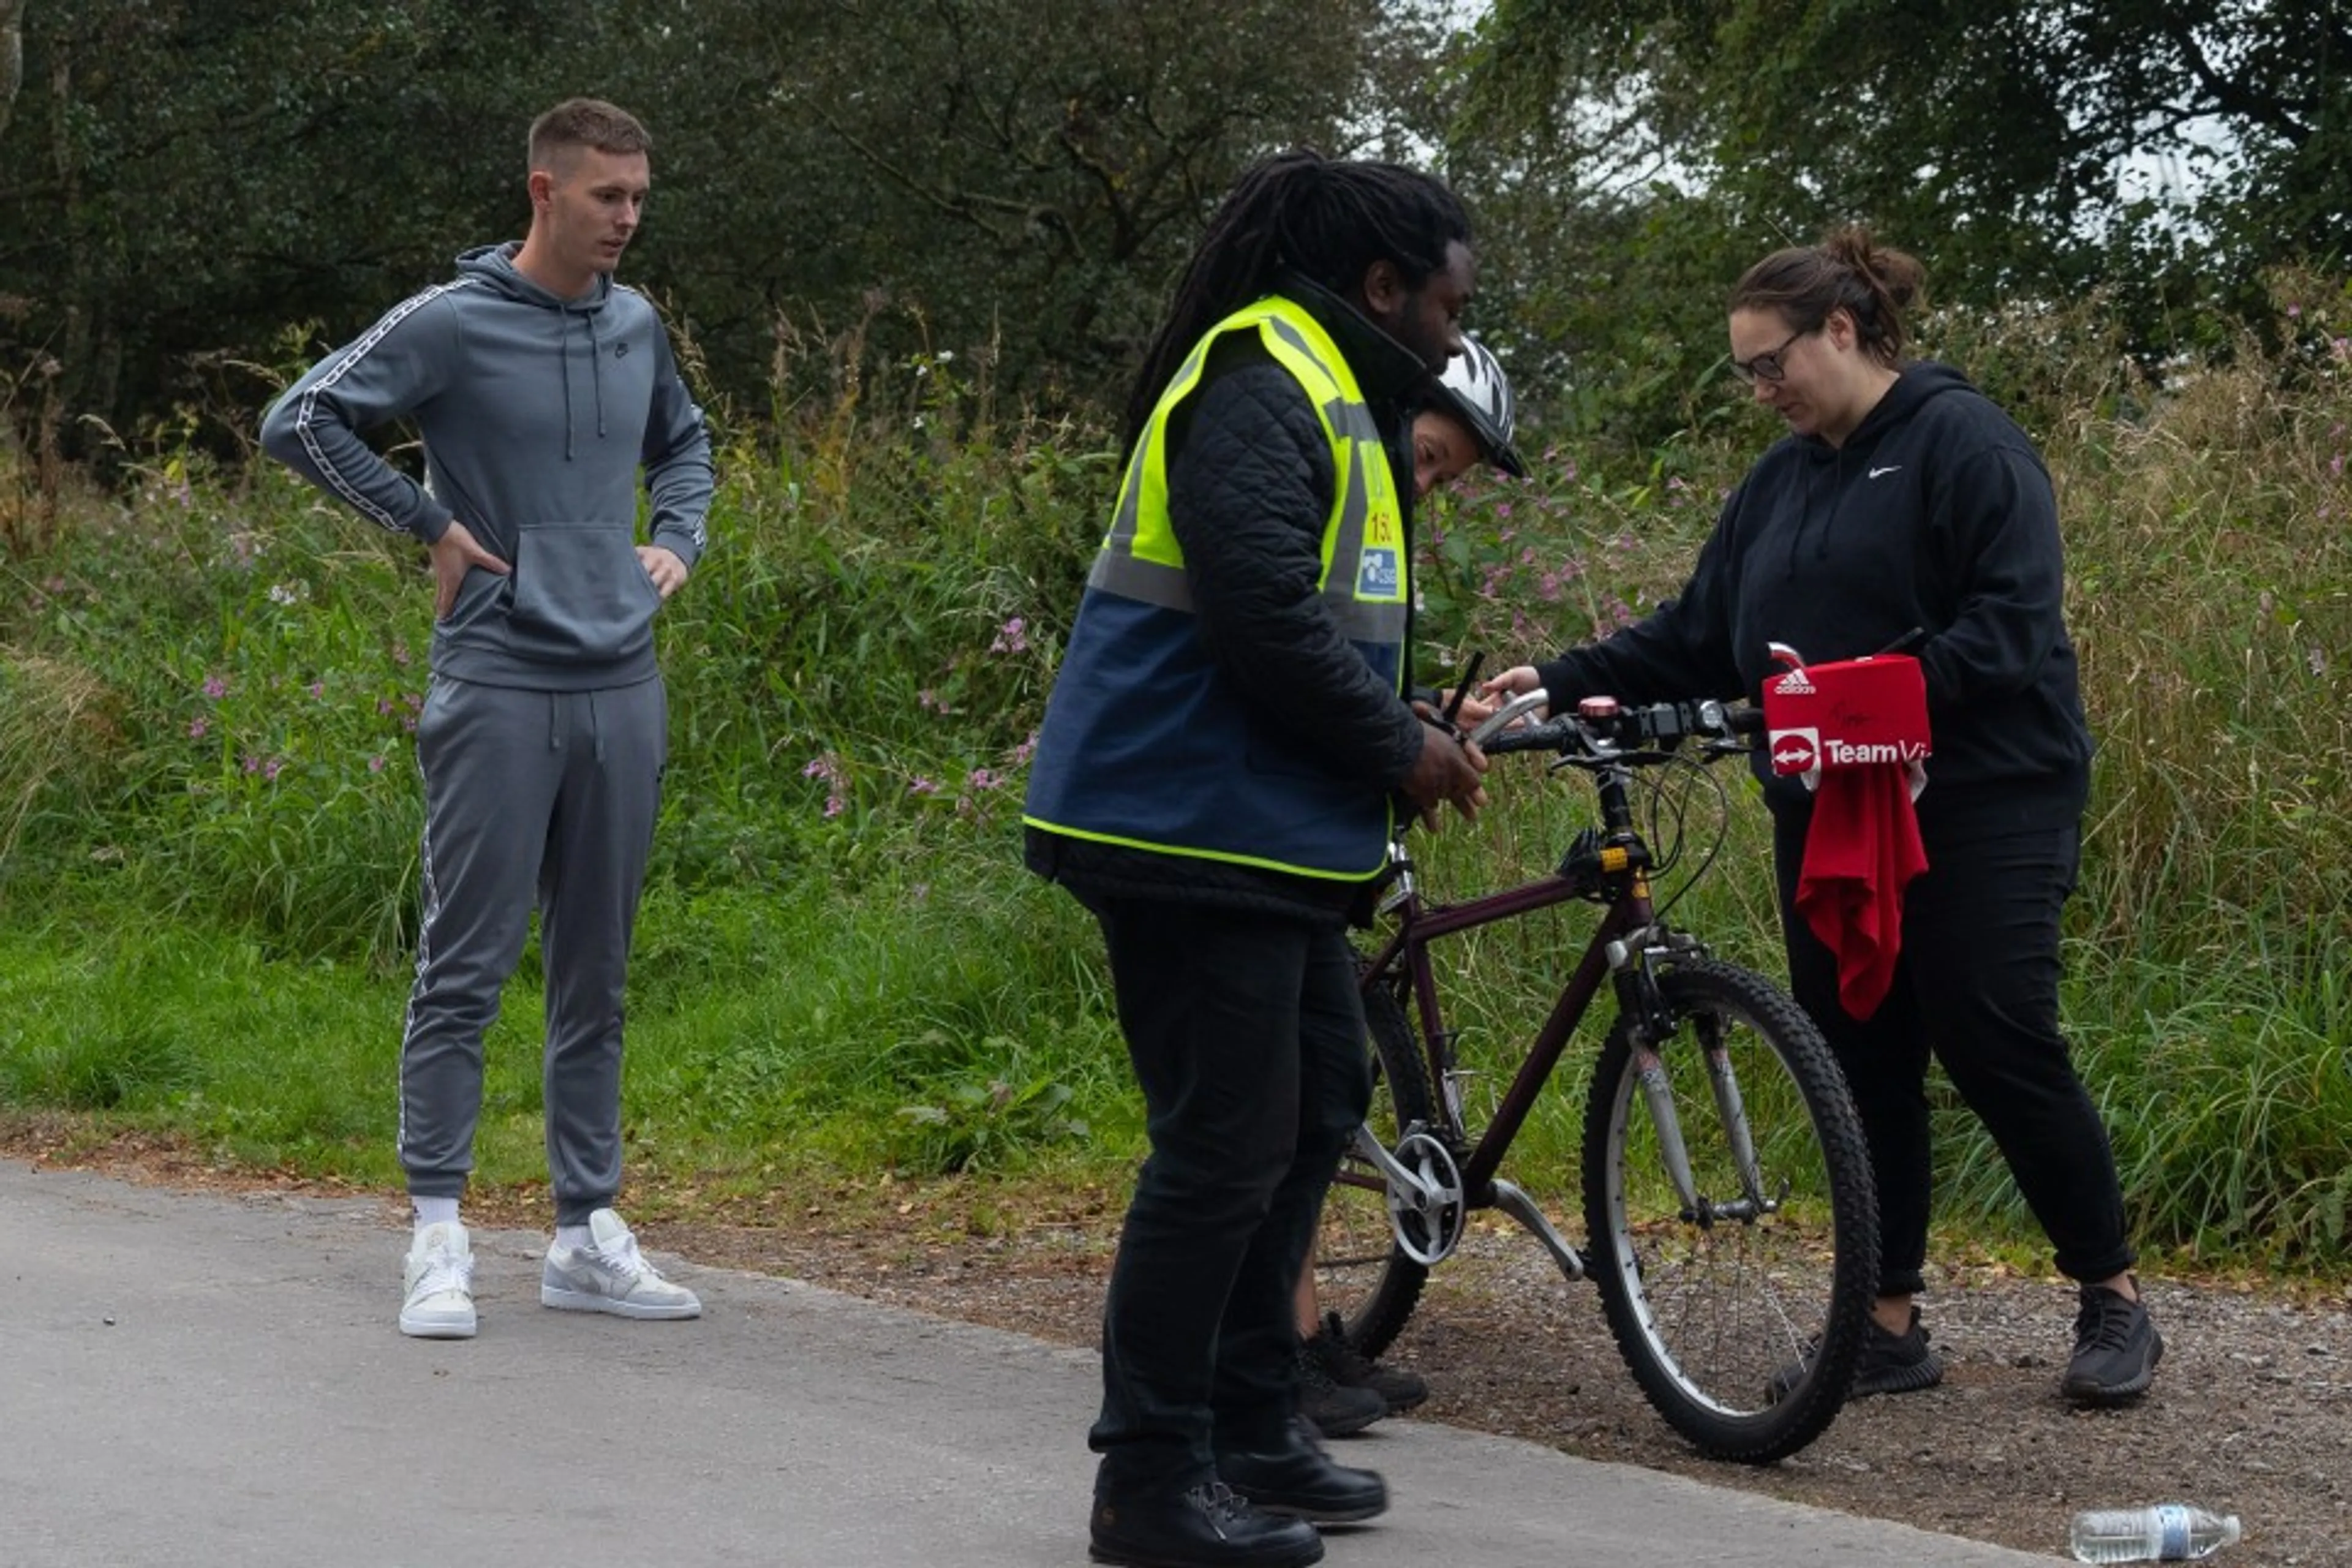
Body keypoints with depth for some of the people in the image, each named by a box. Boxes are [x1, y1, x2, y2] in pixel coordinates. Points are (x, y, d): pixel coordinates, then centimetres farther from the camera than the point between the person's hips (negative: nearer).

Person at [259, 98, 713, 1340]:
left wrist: (677, 542, 13)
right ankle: (438, 1237, 1)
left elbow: (683, 442, 31)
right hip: (497, 689, -6)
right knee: (465, 970, -4)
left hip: (623, 690, 6)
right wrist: (432, 523, -9)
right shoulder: (453, 325, -6)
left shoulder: (637, 325, 12)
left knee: (595, 977, 9)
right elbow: (300, 420, -8)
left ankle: (587, 1232, 16)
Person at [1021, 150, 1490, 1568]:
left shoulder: (1323, 394, 19)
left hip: (1263, 834, 11)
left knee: (1318, 1104, 18)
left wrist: (1411, 728, 8)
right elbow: (1265, 617, -25)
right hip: (1194, 834, -11)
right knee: (1225, 1148, -8)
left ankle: (1253, 1431, 27)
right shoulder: (1259, 390, -16)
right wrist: (1400, 747, -13)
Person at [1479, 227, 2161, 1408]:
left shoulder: (1962, 440, -7)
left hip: (1978, 809, -7)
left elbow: (2010, 625, -16)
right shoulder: (1781, 480, 15)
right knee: (1859, 1066, 5)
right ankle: (1890, 1325, 12)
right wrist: (1560, 680, 4)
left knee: (1999, 1052, -7)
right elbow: (1691, 638, 15)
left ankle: (2114, 1301, 8)